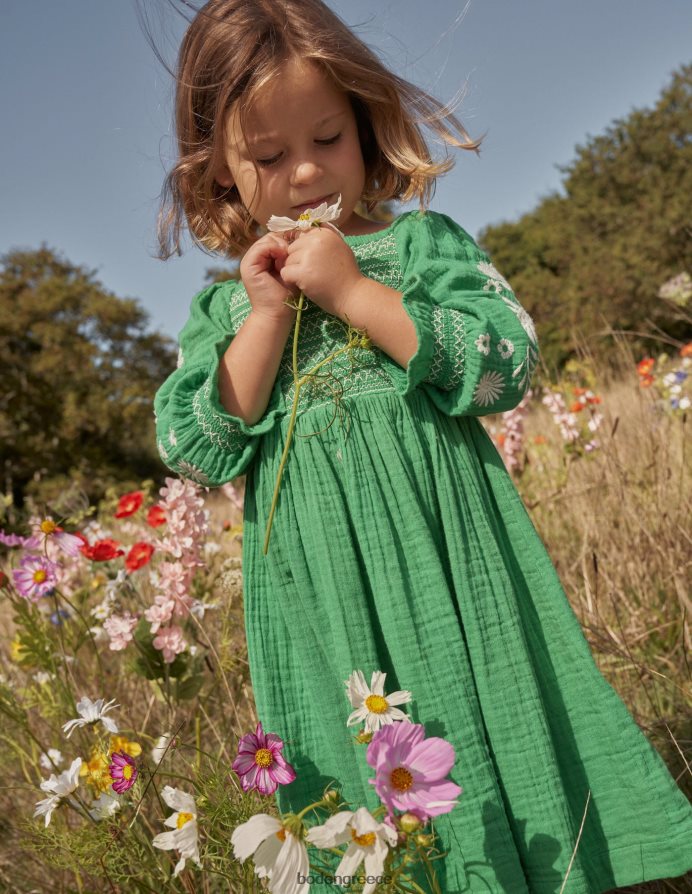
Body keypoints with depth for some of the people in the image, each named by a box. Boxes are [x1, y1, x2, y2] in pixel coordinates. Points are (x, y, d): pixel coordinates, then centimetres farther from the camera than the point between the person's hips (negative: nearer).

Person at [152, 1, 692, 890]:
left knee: (495, 743, 7)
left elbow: (508, 363, -9)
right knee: (364, 803, 12)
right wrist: (267, 314, -9)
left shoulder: (421, 240, 3)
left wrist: (352, 291, -15)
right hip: (323, 601, 2)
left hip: (449, 559, -1)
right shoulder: (223, 306, 9)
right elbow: (194, 451, -1)